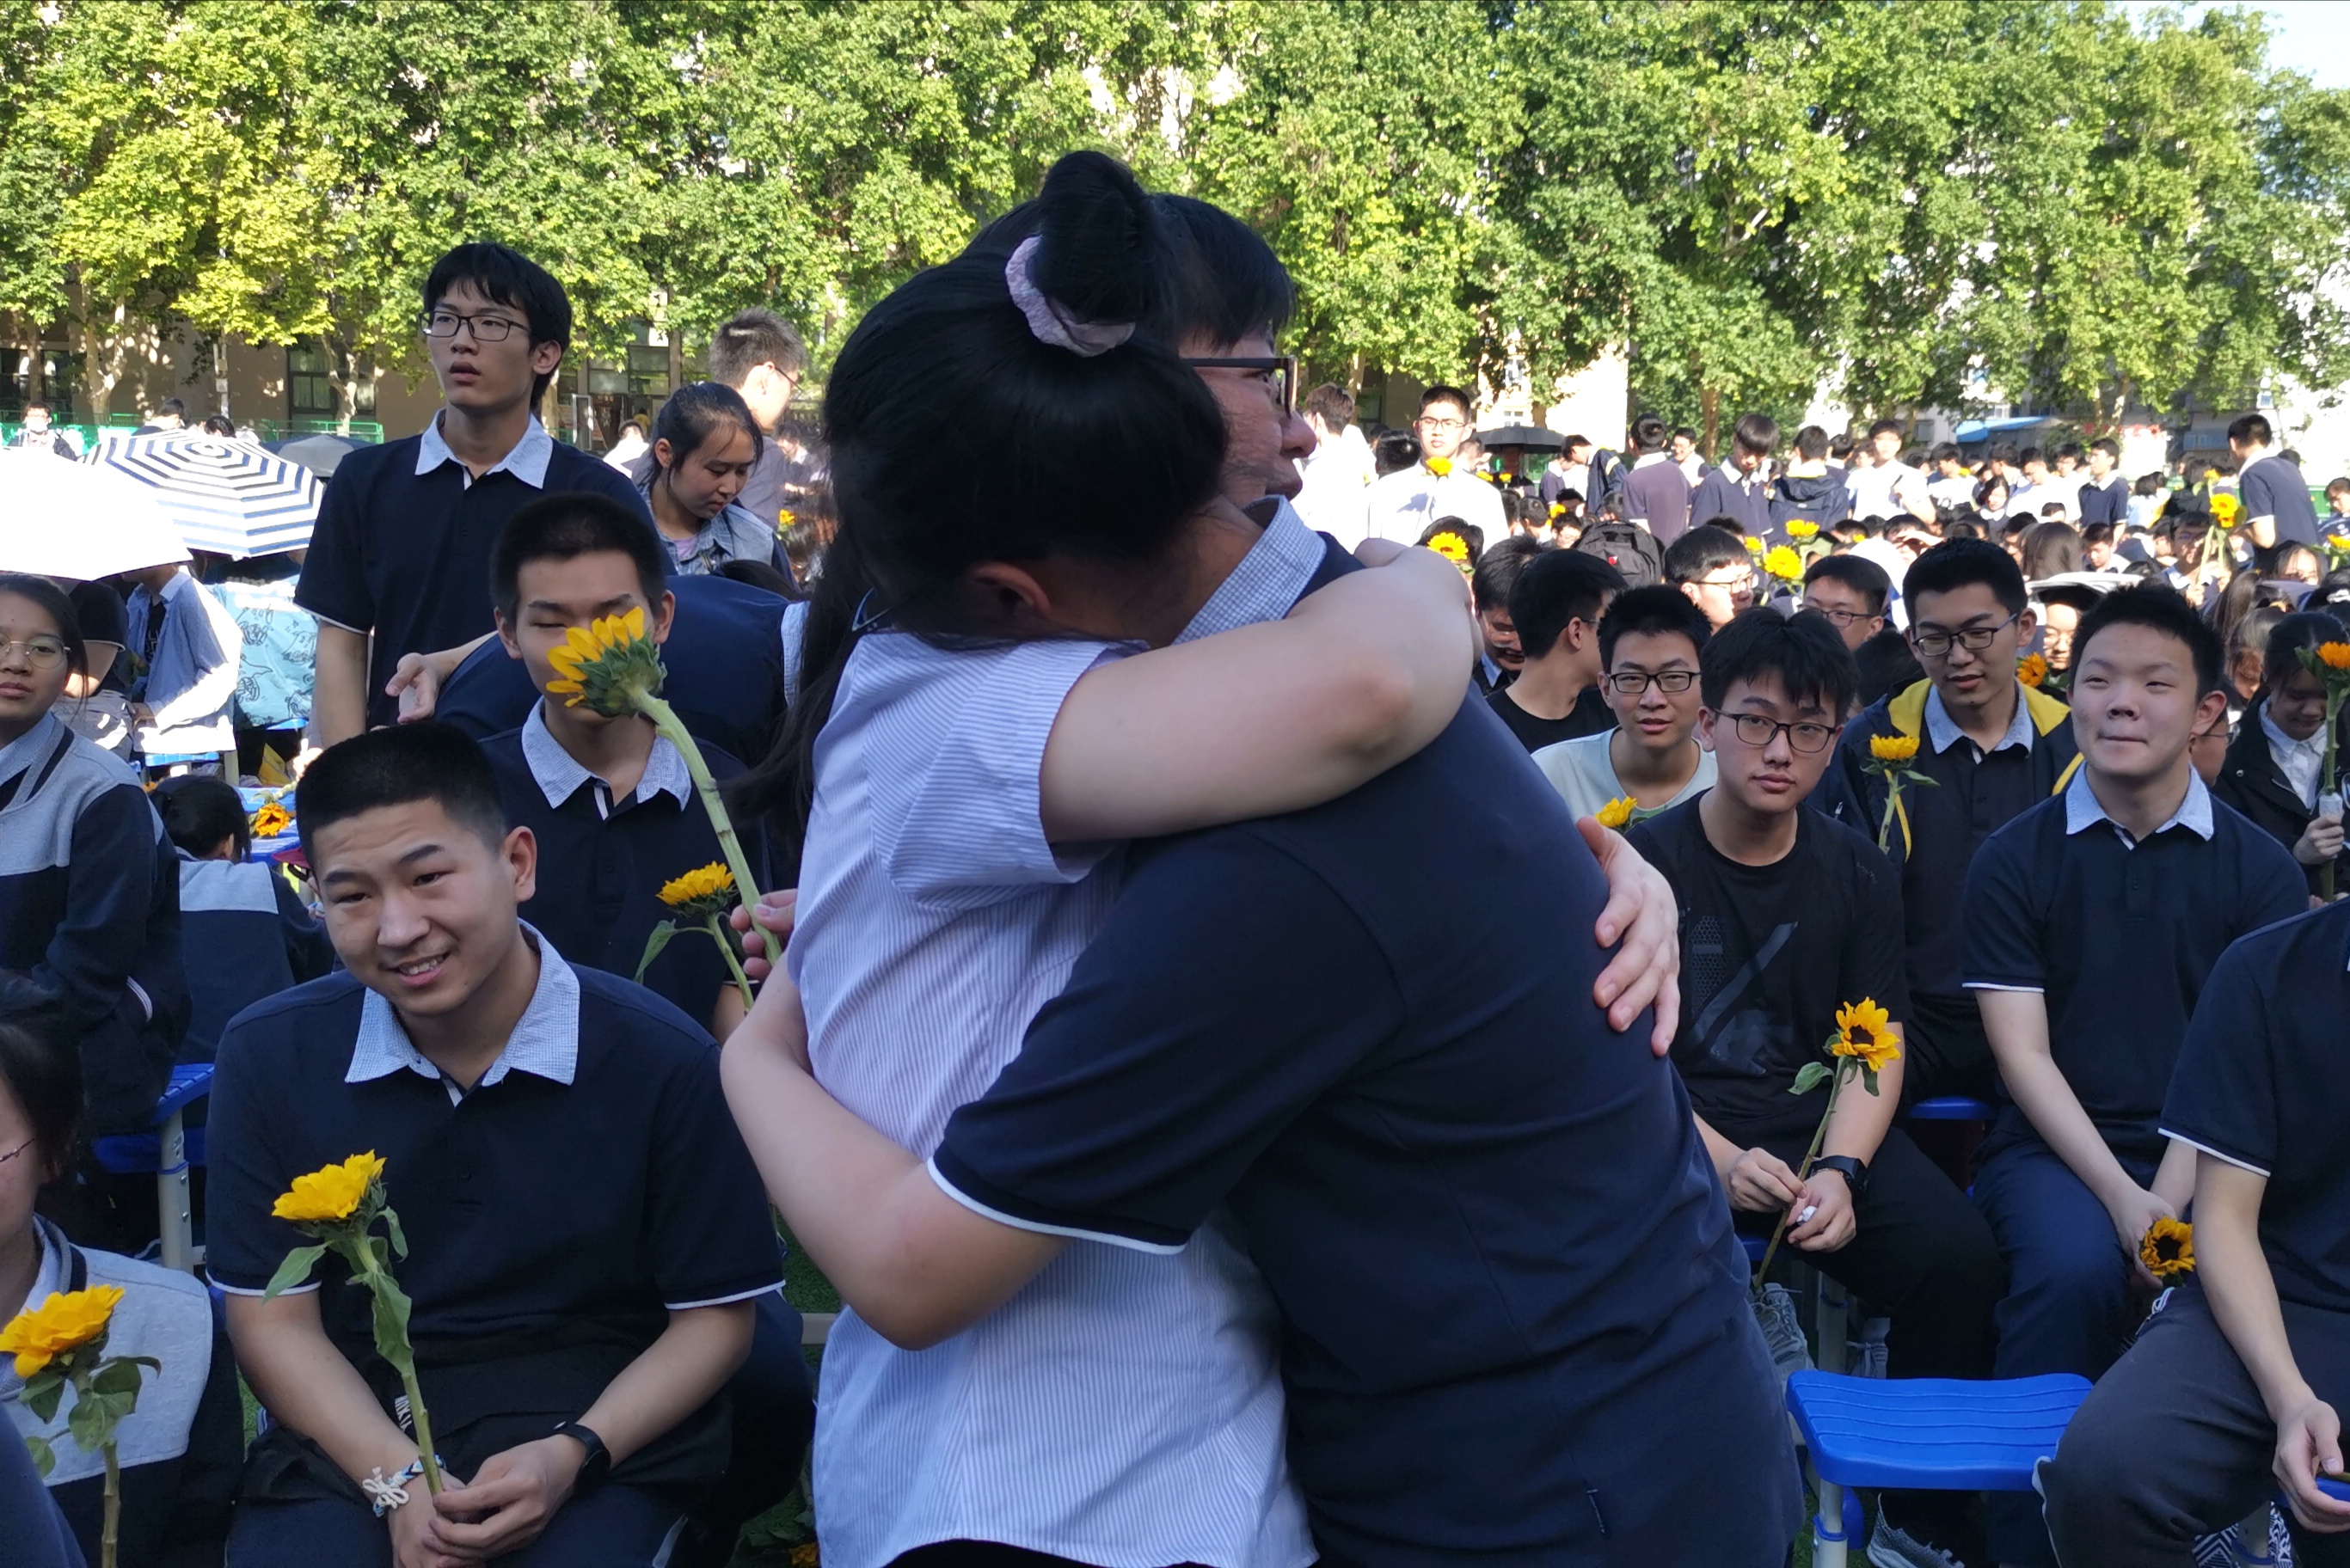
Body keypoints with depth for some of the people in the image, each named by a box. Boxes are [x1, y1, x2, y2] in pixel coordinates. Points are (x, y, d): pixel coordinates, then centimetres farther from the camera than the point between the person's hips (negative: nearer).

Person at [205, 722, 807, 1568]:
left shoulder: (661, 1060, -11)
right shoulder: (271, 1057, -3)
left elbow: (715, 1315, -2)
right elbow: (272, 1317, 1)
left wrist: (573, 1454, -17)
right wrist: (399, 1482, -13)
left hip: (599, 1429, -2)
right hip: (350, 1433, 2)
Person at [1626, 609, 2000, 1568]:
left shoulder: (1857, 874, 10)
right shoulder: (1643, 862, 0)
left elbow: (1876, 1049, 5)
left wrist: (1840, 1169, -15)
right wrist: (1718, 1157, -21)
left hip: (1823, 1125, 3)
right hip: (1674, 1130, -3)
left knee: (1960, 1256, -22)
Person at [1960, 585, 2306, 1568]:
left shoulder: (2260, 869, 4)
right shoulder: (2014, 860, 2)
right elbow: (2022, 1053, -3)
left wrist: (2175, 1195, -20)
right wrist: (2121, 1197, -16)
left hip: (2207, 1154, 1)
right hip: (2054, 1146, -1)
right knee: (2074, 1265, -31)